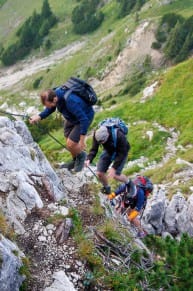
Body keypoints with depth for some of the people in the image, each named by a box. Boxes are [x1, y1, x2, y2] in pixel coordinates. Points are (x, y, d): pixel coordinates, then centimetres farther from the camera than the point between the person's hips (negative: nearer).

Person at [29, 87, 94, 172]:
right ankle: (75, 161, 40)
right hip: (71, 117, 8)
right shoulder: (55, 93, -19)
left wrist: (82, 140, -29)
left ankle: (81, 156, 18)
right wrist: (39, 117, -15)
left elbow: (84, 120, -35)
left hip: (84, 117, -8)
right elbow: (50, 109, 1)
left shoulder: (70, 101, -41)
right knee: (68, 141, 16)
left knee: (71, 144, -14)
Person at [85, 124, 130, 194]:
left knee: (115, 175, -13)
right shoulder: (97, 134, -28)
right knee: (99, 173, -5)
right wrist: (89, 159, -39)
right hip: (108, 151, 4)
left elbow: (122, 154, -30)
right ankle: (106, 187, 25)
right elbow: (94, 149, -19)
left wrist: (114, 168, -33)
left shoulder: (119, 136, -40)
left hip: (121, 152, -4)